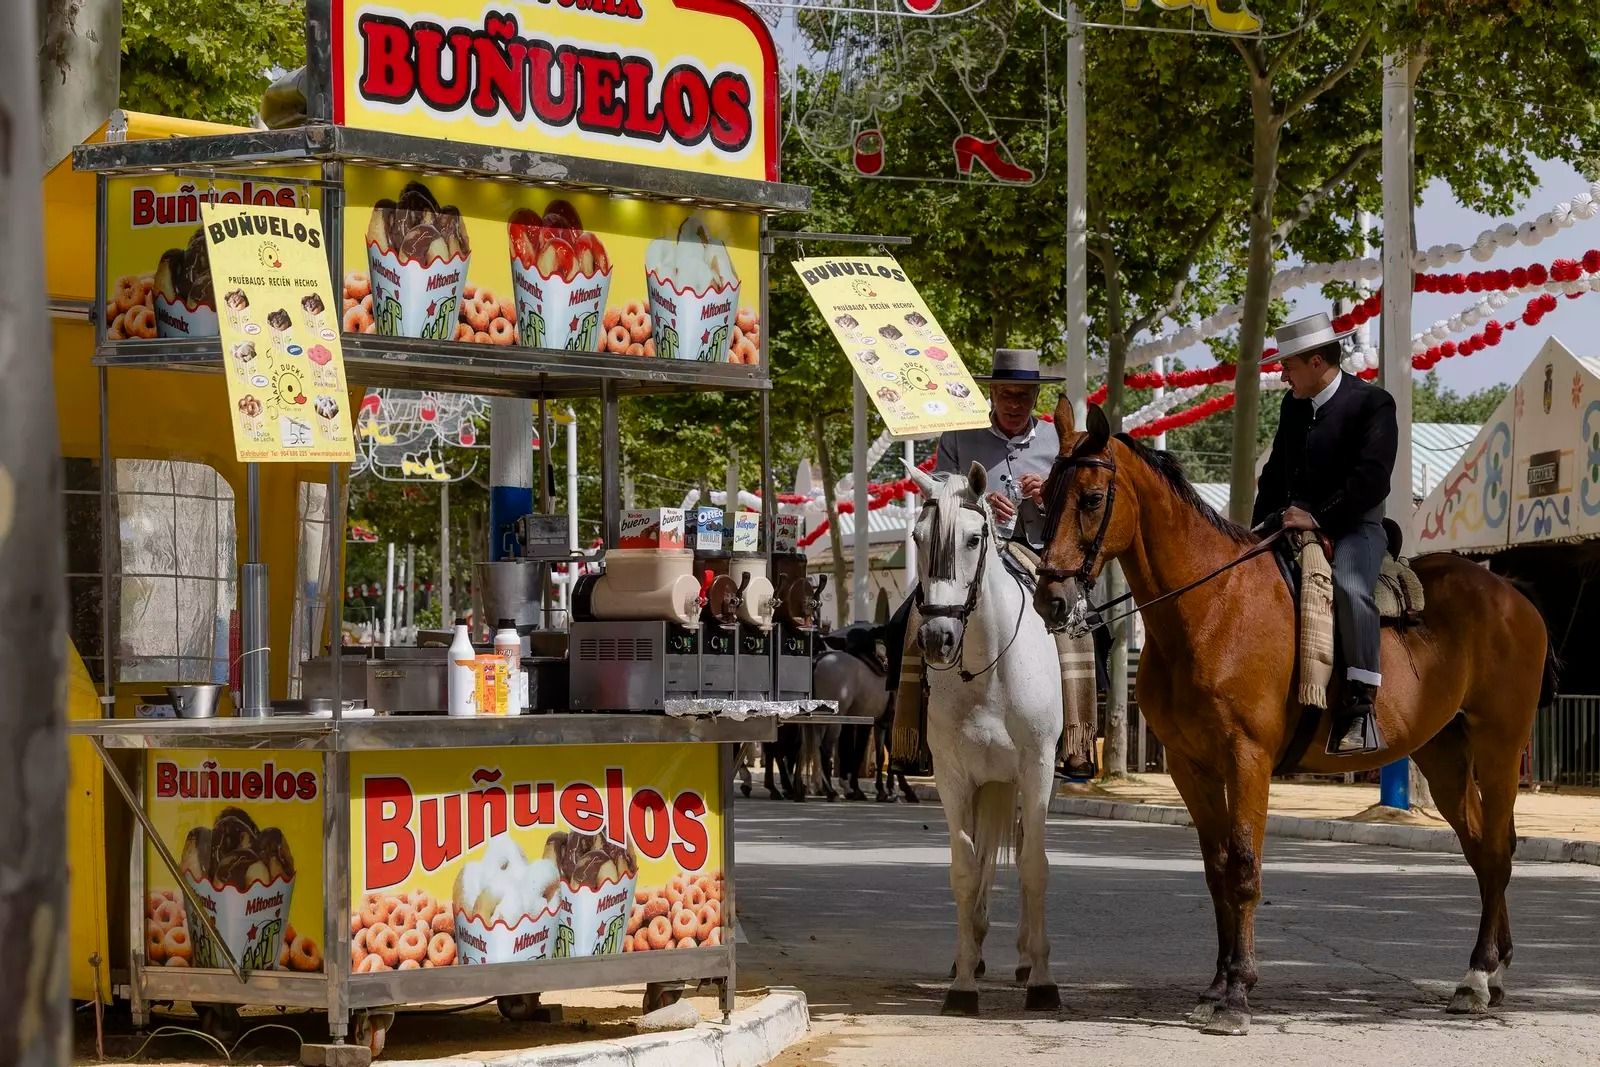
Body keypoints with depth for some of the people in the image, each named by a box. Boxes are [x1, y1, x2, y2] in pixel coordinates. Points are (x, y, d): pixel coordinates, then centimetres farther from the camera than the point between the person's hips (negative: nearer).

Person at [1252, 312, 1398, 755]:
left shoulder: (1372, 403, -8)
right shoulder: (1294, 404, 14)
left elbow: (1372, 479, -19)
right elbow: (1276, 471, 21)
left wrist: (1318, 517, -24)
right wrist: (1260, 526, 9)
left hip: (1353, 525, -8)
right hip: (1294, 523, 8)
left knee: (1348, 586, -35)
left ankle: (1360, 704, -37)